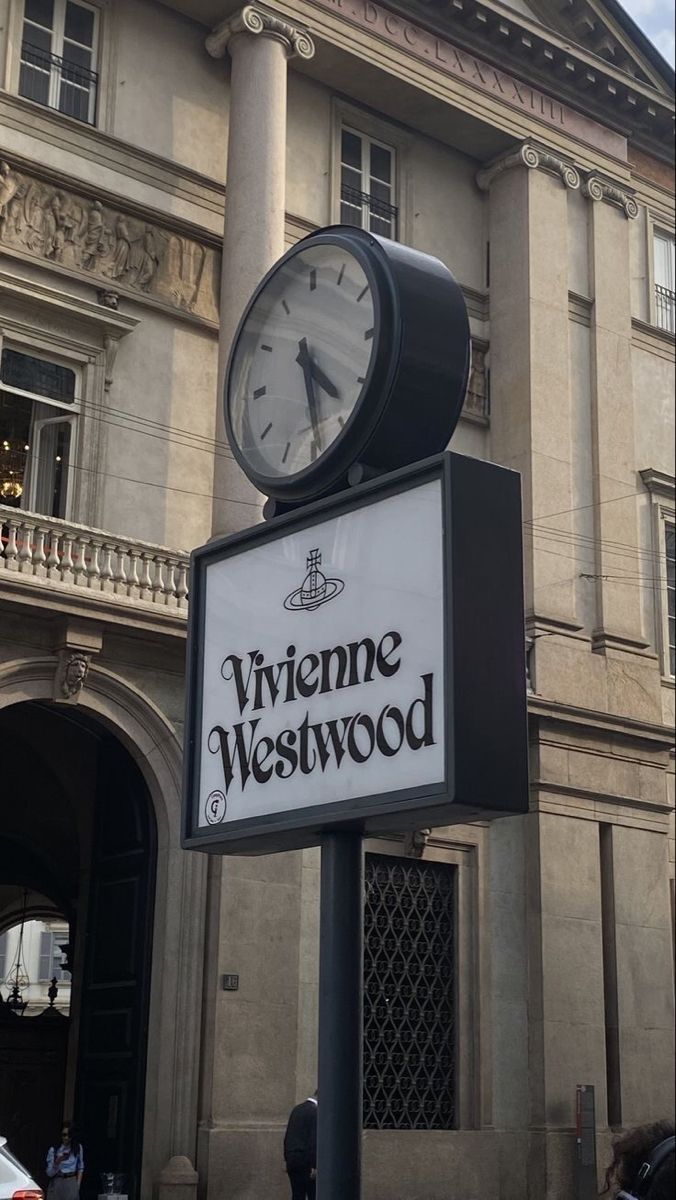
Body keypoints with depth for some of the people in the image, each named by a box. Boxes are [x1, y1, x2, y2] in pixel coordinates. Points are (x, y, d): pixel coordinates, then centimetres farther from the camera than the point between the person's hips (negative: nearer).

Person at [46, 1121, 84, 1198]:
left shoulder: (78, 1148, 2)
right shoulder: (54, 1149, -6)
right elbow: (50, 1173, -6)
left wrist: (78, 1184, 5)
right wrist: (58, 1162, -22)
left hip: (72, 1183, 1)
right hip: (57, 1184, -1)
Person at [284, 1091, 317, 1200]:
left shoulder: (296, 1109, 14)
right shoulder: (315, 1111, -11)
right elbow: (314, 1141, -17)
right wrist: (314, 1166, -16)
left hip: (292, 1159, 8)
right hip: (305, 1161, -8)